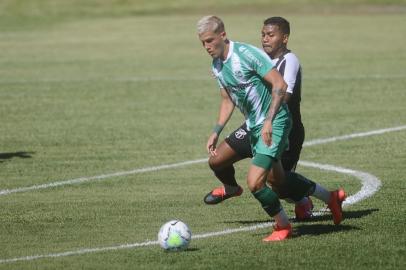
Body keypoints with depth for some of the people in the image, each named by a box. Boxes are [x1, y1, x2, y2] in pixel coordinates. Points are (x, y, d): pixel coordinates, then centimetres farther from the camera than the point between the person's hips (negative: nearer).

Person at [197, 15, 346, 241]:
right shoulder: (217, 66, 6)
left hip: (275, 123, -9)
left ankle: (283, 226, 4)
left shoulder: (247, 54, -21)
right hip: (254, 127, 9)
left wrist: (269, 121, -29)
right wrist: (216, 132, 10)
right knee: (278, 179, 19)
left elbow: (280, 85, -24)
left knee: (255, 182, -18)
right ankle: (331, 198, 39)